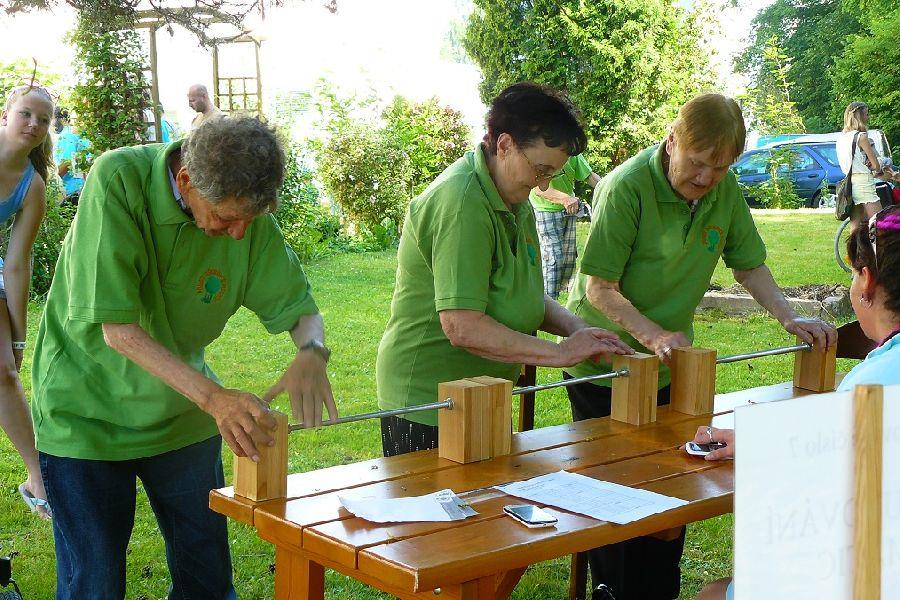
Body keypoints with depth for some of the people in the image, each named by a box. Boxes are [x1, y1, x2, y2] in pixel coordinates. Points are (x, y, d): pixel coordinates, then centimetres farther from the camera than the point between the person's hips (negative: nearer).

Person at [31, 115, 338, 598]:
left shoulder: (249, 217, -12)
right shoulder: (117, 181, -26)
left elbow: (299, 307, -4)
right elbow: (117, 327, -29)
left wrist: (312, 353, -28)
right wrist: (211, 395, -39)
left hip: (183, 410, 4)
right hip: (89, 410, -4)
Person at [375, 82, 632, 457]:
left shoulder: (515, 203, 9)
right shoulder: (461, 203, -23)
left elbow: (525, 297, 17)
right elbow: (463, 328, -29)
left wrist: (574, 327, -3)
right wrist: (561, 352, -21)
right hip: (426, 403, -9)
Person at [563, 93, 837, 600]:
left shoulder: (726, 190, -5)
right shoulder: (627, 186, -22)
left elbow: (749, 264, 7)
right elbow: (599, 288, -23)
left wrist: (789, 317, -6)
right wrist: (654, 336, -34)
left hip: (670, 366, 5)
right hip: (604, 363, -5)